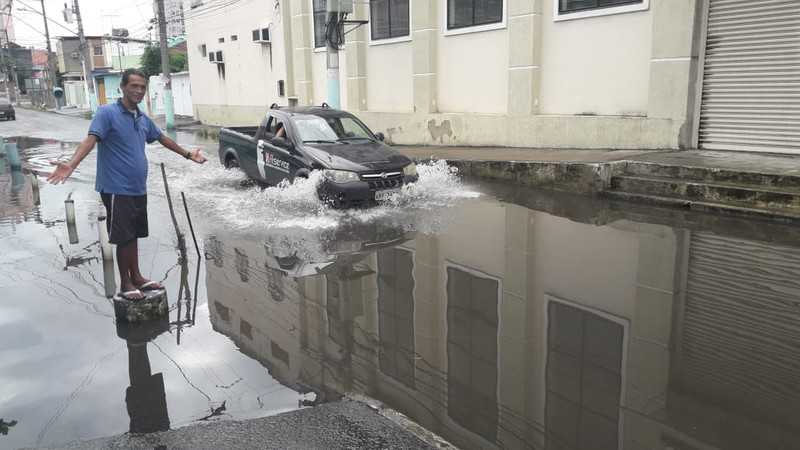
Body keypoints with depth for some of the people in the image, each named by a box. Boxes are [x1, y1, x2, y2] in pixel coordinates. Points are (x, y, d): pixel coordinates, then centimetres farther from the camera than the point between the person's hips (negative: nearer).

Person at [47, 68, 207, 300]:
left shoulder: (143, 118, 10)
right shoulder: (107, 113, -11)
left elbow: (162, 138, 27)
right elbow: (91, 139, -24)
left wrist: (188, 154, 37)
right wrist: (70, 165, -40)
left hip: (139, 189, 7)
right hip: (117, 189, -7)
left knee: (133, 235, 16)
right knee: (124, 238, 0)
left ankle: (137, 277, 28)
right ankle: (125, 284, 12)